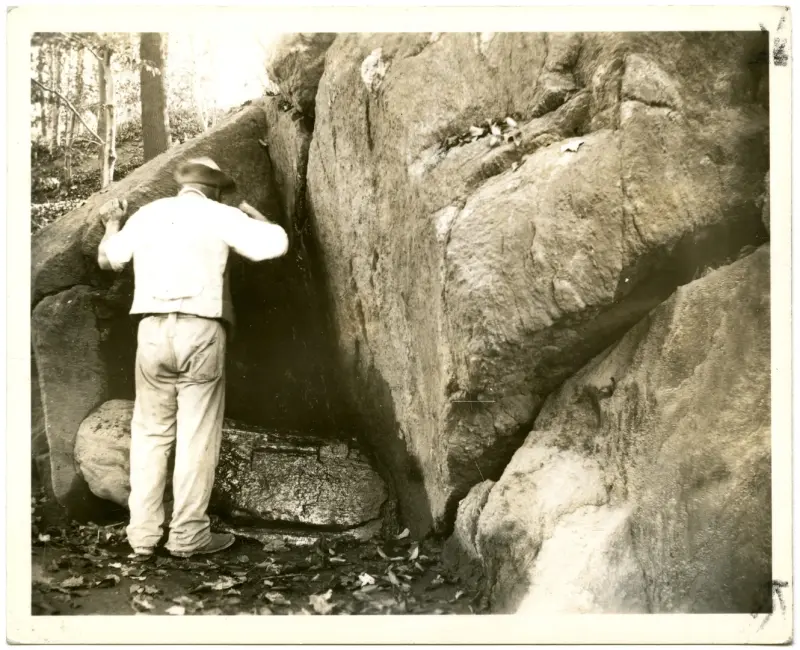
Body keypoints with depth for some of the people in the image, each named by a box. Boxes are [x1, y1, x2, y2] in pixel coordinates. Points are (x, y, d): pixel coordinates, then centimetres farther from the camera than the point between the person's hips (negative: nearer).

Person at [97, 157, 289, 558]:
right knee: (197, 436, 2)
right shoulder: (220, 216, 1)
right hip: (199, 330, -4)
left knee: (150, 432, 12)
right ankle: (188, 535, 6)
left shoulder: (147, 214, 14)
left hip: (152, 330, 4)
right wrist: (252, 214, 16)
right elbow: (276, 244, -3)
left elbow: (108, 259, 26)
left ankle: (142, 533, 15)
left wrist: (112, 223, 45)